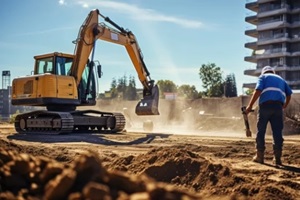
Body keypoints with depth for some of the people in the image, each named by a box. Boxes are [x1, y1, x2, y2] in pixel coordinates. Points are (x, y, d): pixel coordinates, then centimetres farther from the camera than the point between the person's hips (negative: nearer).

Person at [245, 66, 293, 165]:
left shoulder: (263, 77, 15)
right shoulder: (281, 79, 28)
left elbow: (258, 91, -4)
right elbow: (289, 94, 17)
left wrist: (250, 105, -3)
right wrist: (284, 106, 31)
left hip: (265, 105, -3)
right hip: (278, 106, 3)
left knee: (261, 131, 4)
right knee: (277, 132, 4)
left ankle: (260, 156, 5)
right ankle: (277, 157, 1)